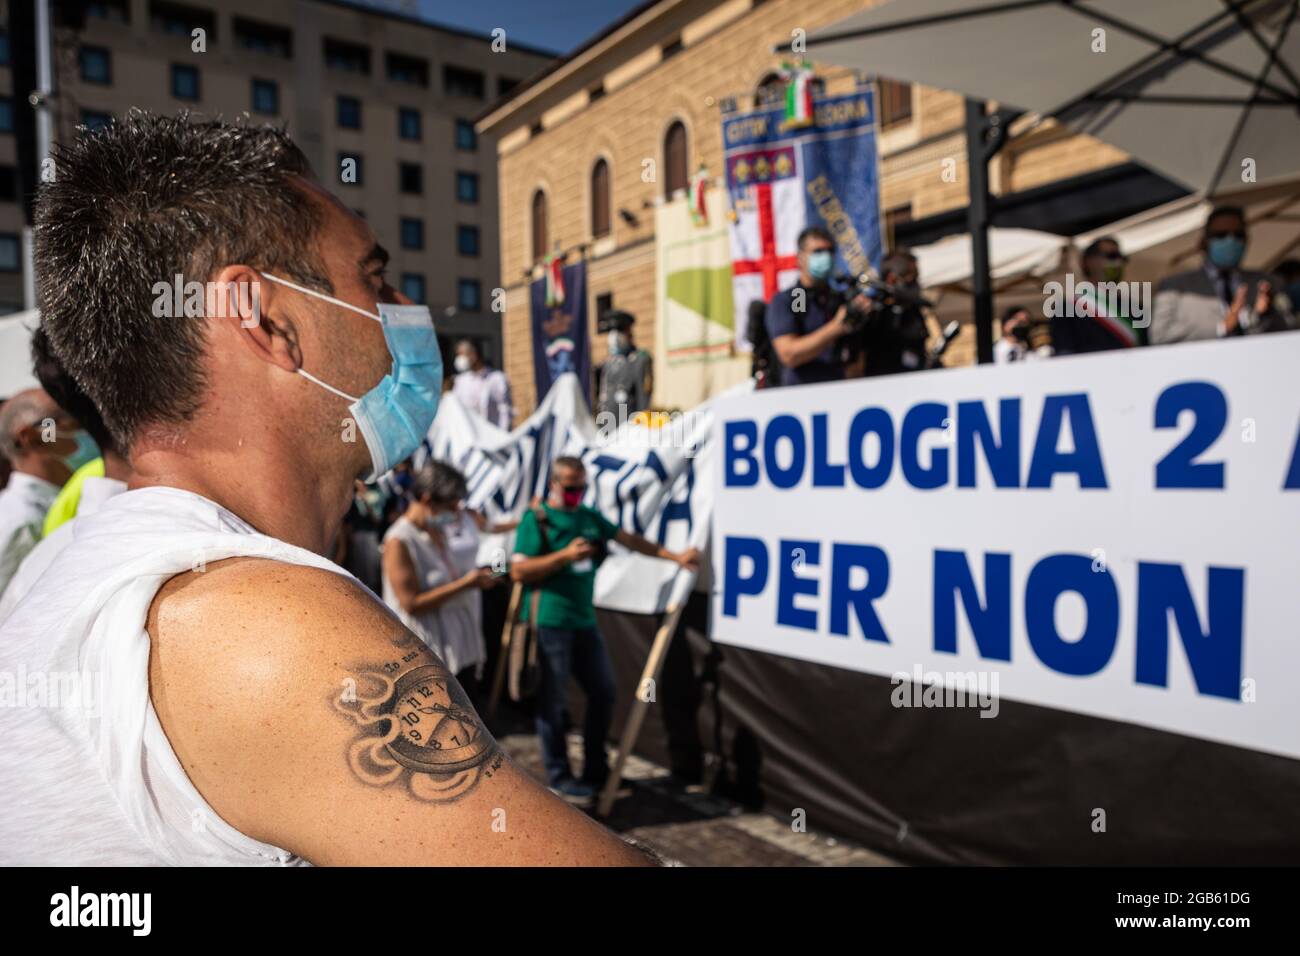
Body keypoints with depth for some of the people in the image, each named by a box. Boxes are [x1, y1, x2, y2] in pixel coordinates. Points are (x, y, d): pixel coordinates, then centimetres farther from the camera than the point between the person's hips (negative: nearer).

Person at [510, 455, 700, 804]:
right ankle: (560, 777, 14)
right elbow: (518, 571, -13)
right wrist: (565, 555, -21)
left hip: (584, 620, 7)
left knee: (603, 691, 13)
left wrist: (675, 556, 12)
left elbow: (630, 539, 16)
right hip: (550, 622, -7)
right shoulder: (536, 518, -8)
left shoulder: (590, 516, 11)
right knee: (552, 701, 1)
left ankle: (595, 770, 26)